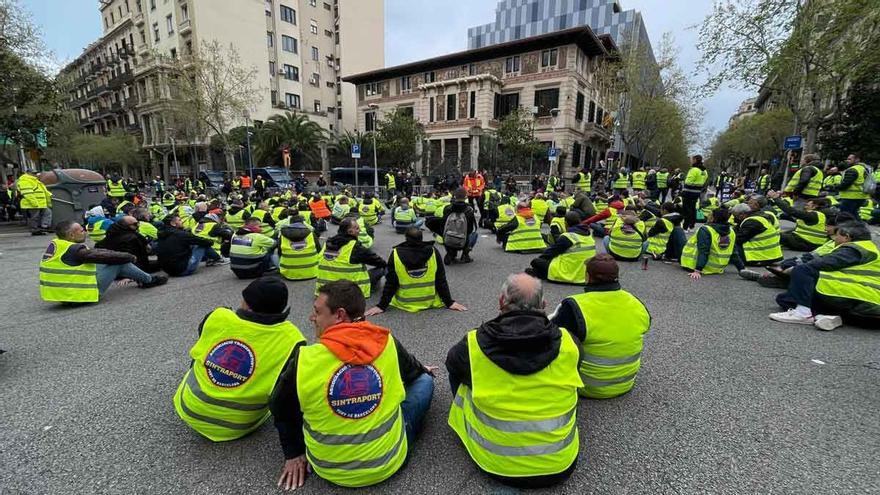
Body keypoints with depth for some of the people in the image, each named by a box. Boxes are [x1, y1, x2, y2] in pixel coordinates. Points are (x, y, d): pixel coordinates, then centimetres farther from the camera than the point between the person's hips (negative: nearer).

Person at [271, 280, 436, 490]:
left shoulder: (304, 360, -21)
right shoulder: (388, 343, -16)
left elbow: (280, 409, -1)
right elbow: (413, 370, 7)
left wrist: (294, 453, 15)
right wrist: (423, 370, 31)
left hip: (330, 469, 1)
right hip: (388, 461, 0)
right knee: (425, 379, 17)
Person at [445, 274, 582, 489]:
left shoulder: (475, 344, -19)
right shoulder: (567, 342, -16)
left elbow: (452, 361, 5)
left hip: (497, 465, -1)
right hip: (561, 464, 2)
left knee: (459, 375, 14)